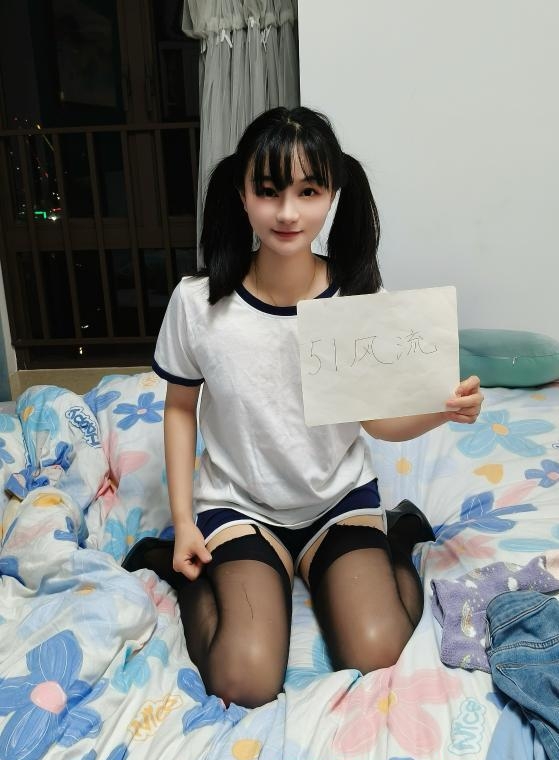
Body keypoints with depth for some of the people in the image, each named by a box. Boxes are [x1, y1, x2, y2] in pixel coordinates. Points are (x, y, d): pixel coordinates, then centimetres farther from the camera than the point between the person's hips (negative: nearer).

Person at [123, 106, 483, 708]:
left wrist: (440, 410, -25)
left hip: (341, 496, 1)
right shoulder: (198, 302, -15)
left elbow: (377, 419, -3)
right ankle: (189, 572, 12)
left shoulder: (358, 297, -13)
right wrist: (183, 521, -4)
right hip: (239, 502, 0)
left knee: (375, 660, -14)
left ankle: (397, 541, 13)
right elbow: (180, 407, 0)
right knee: (245, 685, -15)